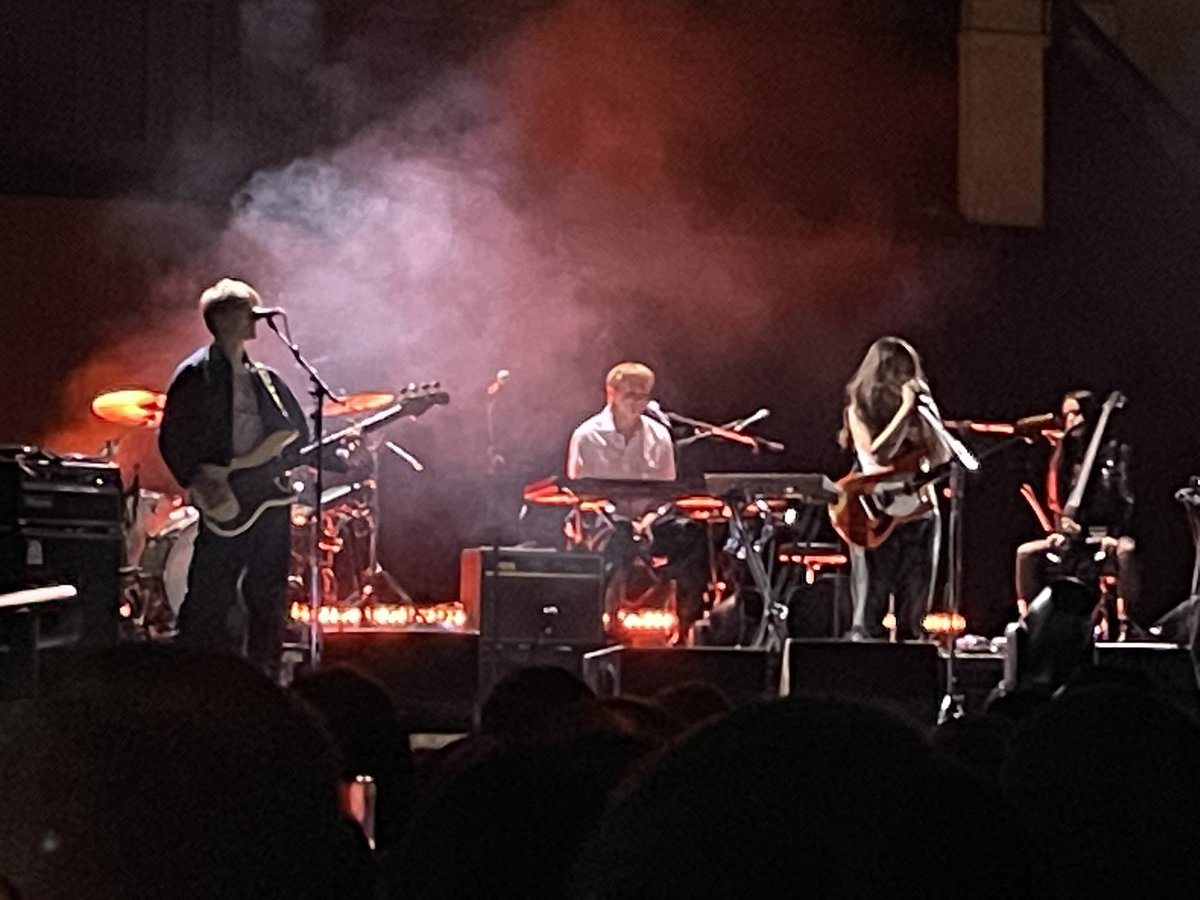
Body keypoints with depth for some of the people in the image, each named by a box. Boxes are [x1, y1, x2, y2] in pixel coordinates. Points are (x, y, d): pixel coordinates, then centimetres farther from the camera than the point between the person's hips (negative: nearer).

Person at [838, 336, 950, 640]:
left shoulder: (920, 407, 9)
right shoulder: (860, 410, -2)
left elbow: (941, 458, -1)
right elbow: (878, 454, -18)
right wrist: (905, 408, -17)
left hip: (921, 516, 4)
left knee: (913, 619, 3)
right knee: (869, 619, -6)